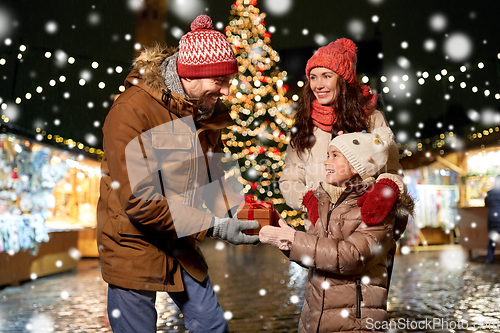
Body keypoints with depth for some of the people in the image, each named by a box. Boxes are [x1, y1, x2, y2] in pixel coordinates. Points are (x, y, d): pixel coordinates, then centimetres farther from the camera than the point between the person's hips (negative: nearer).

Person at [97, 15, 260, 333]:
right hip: (134, 246, -6)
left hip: (180, 243, 7)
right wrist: (215, 227, -28)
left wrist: (231, 212, -9)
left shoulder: (207, 109, -1)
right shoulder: (130, 112, -24)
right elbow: (140, 202, -28)